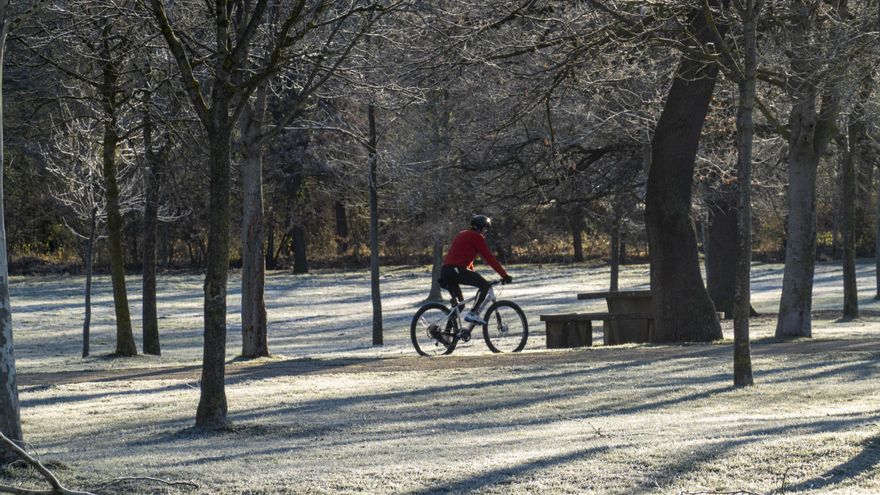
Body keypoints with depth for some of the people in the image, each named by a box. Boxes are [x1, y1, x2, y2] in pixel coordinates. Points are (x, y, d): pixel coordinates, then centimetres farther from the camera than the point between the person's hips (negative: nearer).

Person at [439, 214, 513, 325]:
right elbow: (489, 258, -2)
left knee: (458, 304, 21)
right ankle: (473, 314, -13)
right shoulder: (476, 237, 2)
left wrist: (474, 277, 42)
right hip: (457, 270, -9)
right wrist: (505, 275, 0)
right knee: (485, 286, -4)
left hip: (445, 270, 9)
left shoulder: (462, 234, 29)